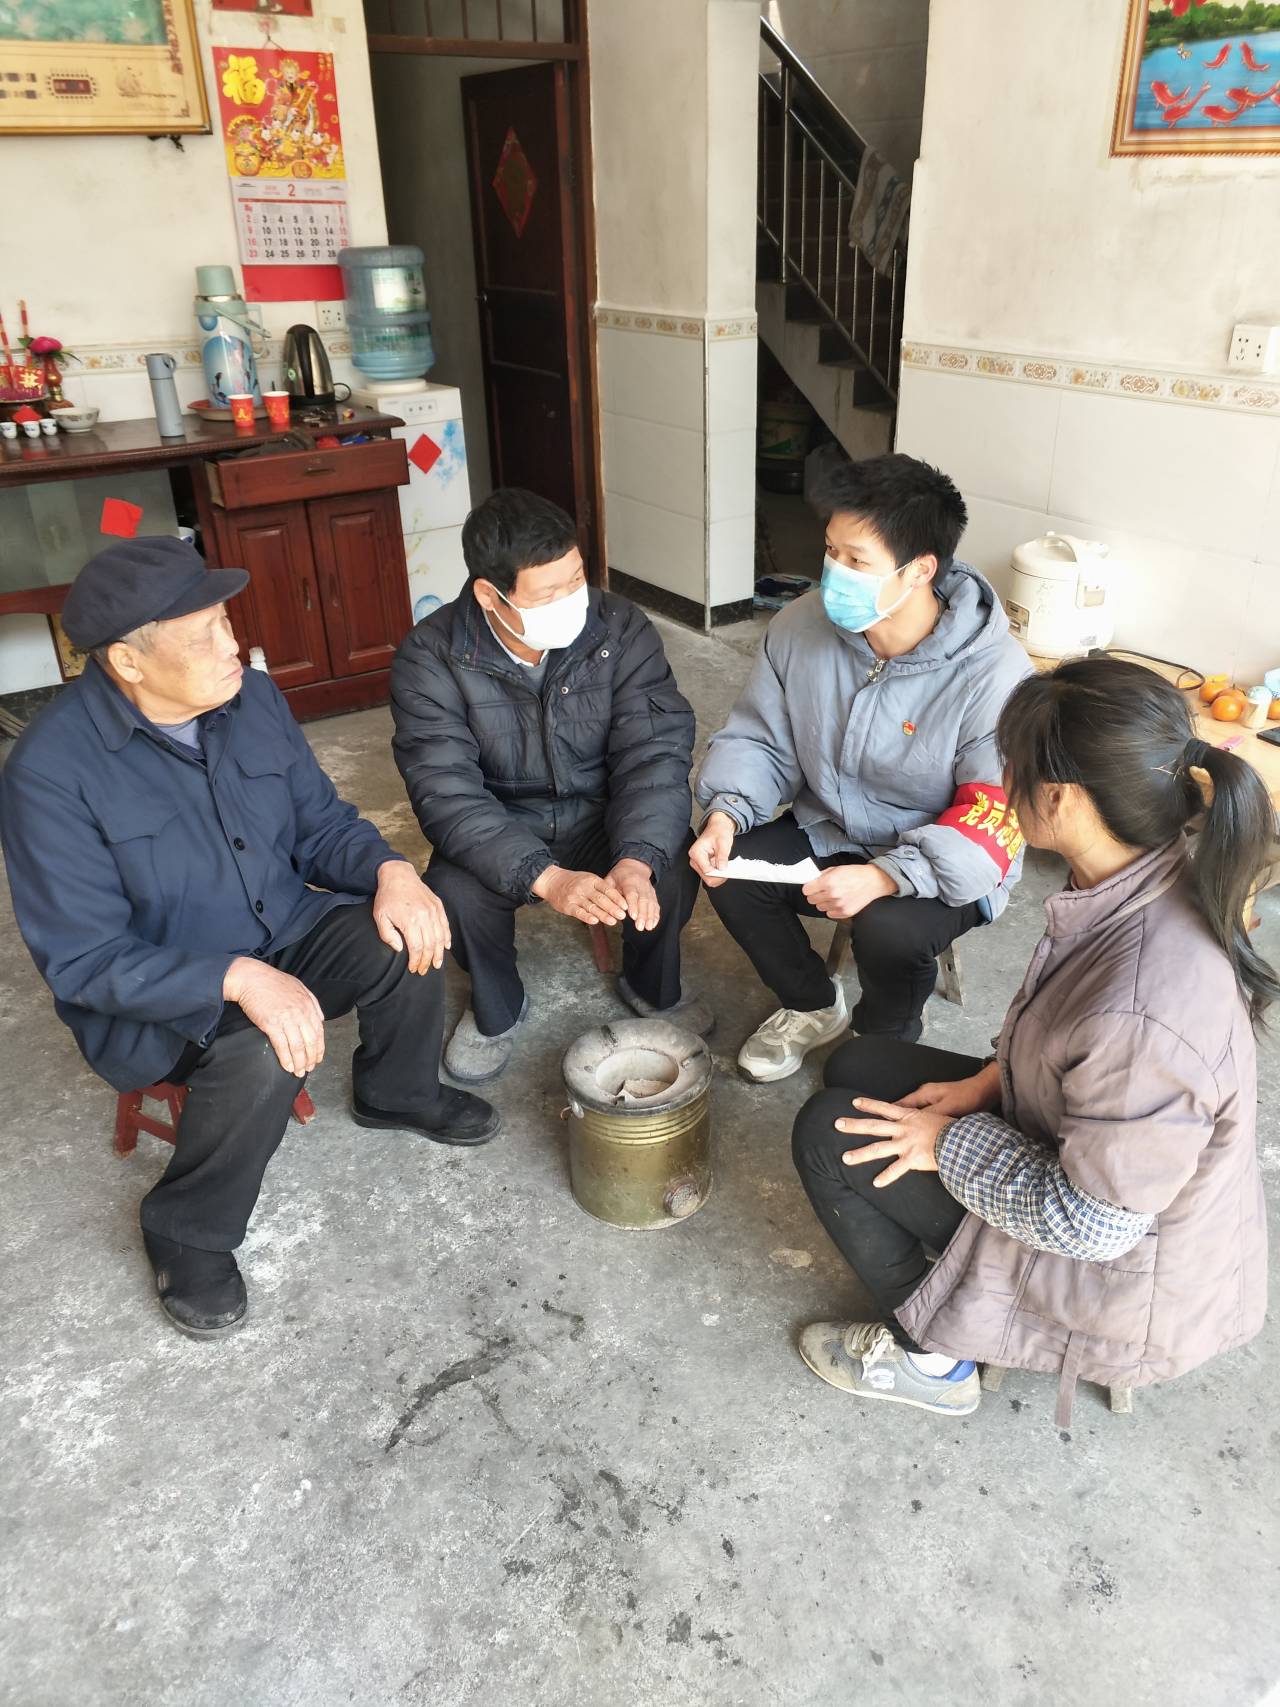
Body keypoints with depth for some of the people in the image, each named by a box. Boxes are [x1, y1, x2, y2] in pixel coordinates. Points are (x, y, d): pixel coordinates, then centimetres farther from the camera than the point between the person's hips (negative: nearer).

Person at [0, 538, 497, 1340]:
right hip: (154, 999, -5)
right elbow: (83, 961, -24)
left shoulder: (252, 698, -7)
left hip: (284, 935, 6)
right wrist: (240, 980, -37)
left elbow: (321, 823, 2)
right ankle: (189, 1235, -4)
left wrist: (390, 870, -20)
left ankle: (398, 1091, 13)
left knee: (411, 931, -18)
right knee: (260, 1054, -34)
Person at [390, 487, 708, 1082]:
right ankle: (497, 1008, 5)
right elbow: (446, 792, -27)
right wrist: (545, 877, -41)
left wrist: (636, 859, -39)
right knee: (455, 893, -30)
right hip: (499, 830, -1)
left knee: (671, 872, -27)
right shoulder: (430, 657, -20)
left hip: (605, 816, 1)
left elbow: (655, 750, -20)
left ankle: (653, 987, 9)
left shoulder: (620, 628, -15)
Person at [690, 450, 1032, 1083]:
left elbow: (995, 819, -26)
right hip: (827, 832, 5)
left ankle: (884, 1045, 5)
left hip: (937, 866, -5)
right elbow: (757, 738, 0)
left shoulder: (993, 674, -25)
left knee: (889, 929, -33)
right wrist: (726, 812, -20)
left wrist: (885, 876, -39)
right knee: (727, 869, -17)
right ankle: (813, 1006, 12)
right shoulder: (802, 625, -11)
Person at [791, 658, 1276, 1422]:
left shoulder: (1142, 1011, -40)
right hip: (1097, 1156, 8)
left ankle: (929, 1355, 16)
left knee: (830, 1135, -4)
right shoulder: (1159, 874, -14)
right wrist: (994, 1081, -3)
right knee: (856, 1067, 13)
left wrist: (949, 1142, -16)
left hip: (1126, 1272, -8)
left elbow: (1088, 1222, -27)